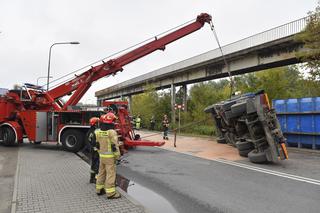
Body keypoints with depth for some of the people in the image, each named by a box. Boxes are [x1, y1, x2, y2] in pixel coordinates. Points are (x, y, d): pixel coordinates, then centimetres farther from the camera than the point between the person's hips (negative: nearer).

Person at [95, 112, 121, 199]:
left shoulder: (98, 132, 5)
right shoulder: (112, 132, -18)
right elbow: (115, 146, -18)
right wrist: (117, 156, -10)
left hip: (101, 156, 8)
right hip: (110, 156, -7)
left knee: (101, 172, 18)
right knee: (110, 173, -2)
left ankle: (99, 189, 28)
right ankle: (110, 193, 3)